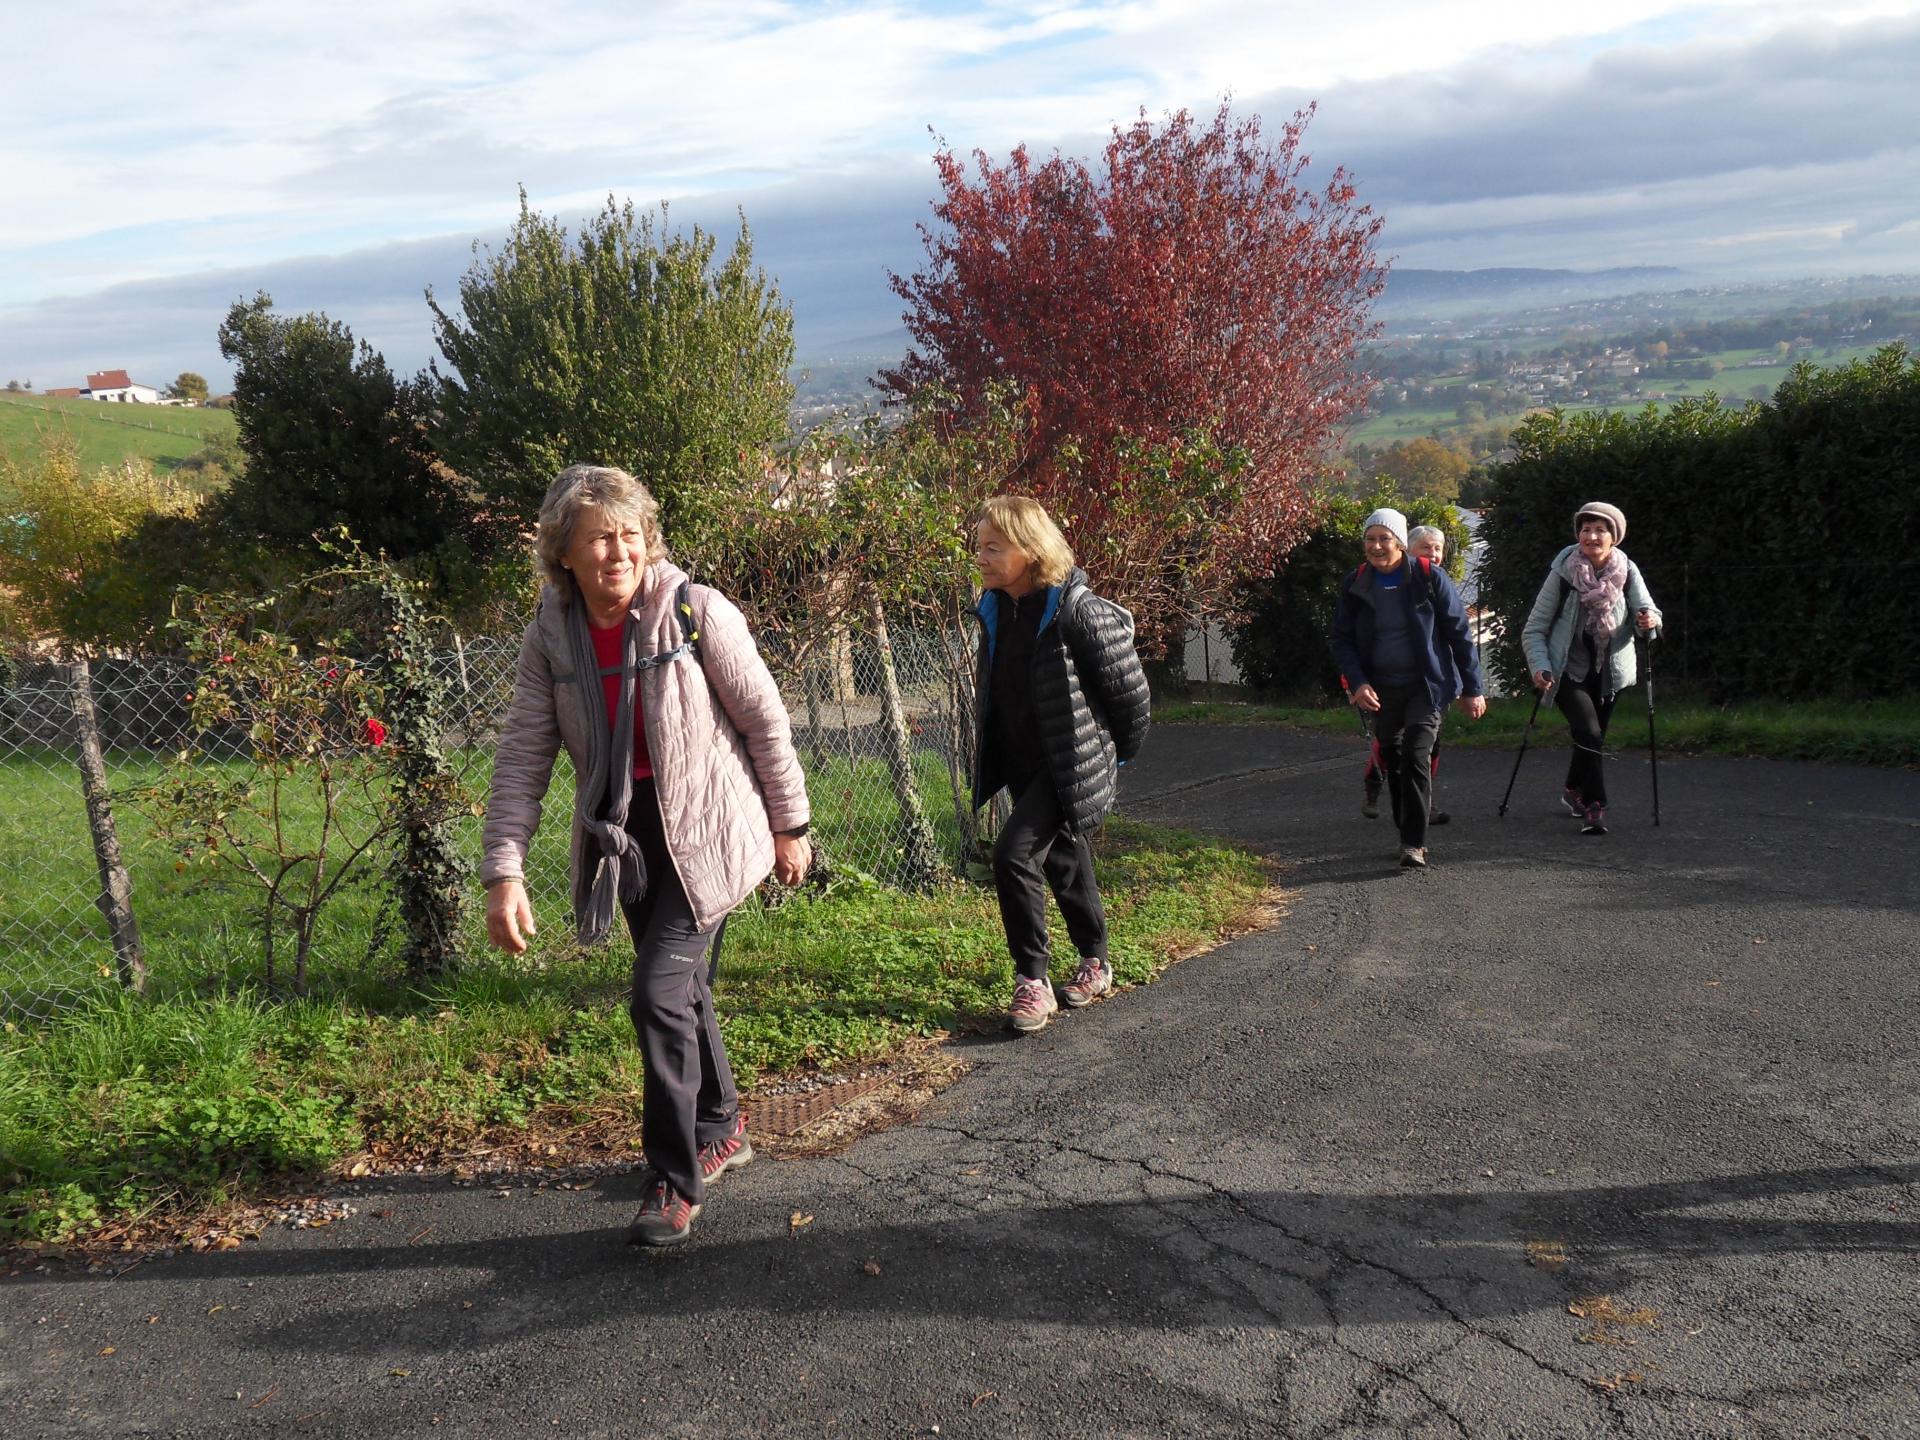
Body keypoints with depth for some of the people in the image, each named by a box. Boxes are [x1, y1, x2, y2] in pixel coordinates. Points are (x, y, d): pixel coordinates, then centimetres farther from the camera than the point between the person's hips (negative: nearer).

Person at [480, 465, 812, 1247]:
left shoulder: (697, 612, -15)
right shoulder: (550, 636, -3)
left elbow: (765, 721, -7)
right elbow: (522, 757, -5)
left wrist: (789, 828, -1)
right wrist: (504, 872, -13)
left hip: (703, 831, -5)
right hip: (624, 836, 5)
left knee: (661, 990, -14)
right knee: (681, 986, 18)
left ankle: (674, 1181, 0)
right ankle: (720, 1127, 41)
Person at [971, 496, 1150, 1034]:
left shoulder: (1077, 609, -20)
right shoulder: (995, 609, 3)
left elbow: (1129, 686, -12)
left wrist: (1118, 753, 0)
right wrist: (991, 757, 20)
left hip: (1072, 764, -8)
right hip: (1021, 764, 8)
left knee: (1014, 852, -21)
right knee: (1063, 862, 19)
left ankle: (1033, 981, -10)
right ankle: (1095, 963, 38)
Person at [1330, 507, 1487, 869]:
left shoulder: (1430, 578, -8)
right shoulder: (1356, 587, 0)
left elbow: (1459, 633, -3)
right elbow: (1340, 639, 3)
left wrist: (1472, 688, -2)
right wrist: (1357, 683, -14)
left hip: (1425, 686, -4)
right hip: (1381, 690, 4)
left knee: (1416, 758, -16)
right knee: (1393, 763, 13)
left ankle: (1414, 845, -14)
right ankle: (1409, 836, 28)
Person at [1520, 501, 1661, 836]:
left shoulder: (1627, 572, -4)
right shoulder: (1563, 573, -13)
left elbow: (1647, 608, -12)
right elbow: (1534, 629, -10)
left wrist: (1650, 620, -36)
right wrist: (1540, 667, -24)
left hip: (1609, 671, 4)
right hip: (1569, 670, -4)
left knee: (1592, 735, 15)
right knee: (1590, 732, -21)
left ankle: (1573, 791, 40)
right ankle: (1595, 807, -17)